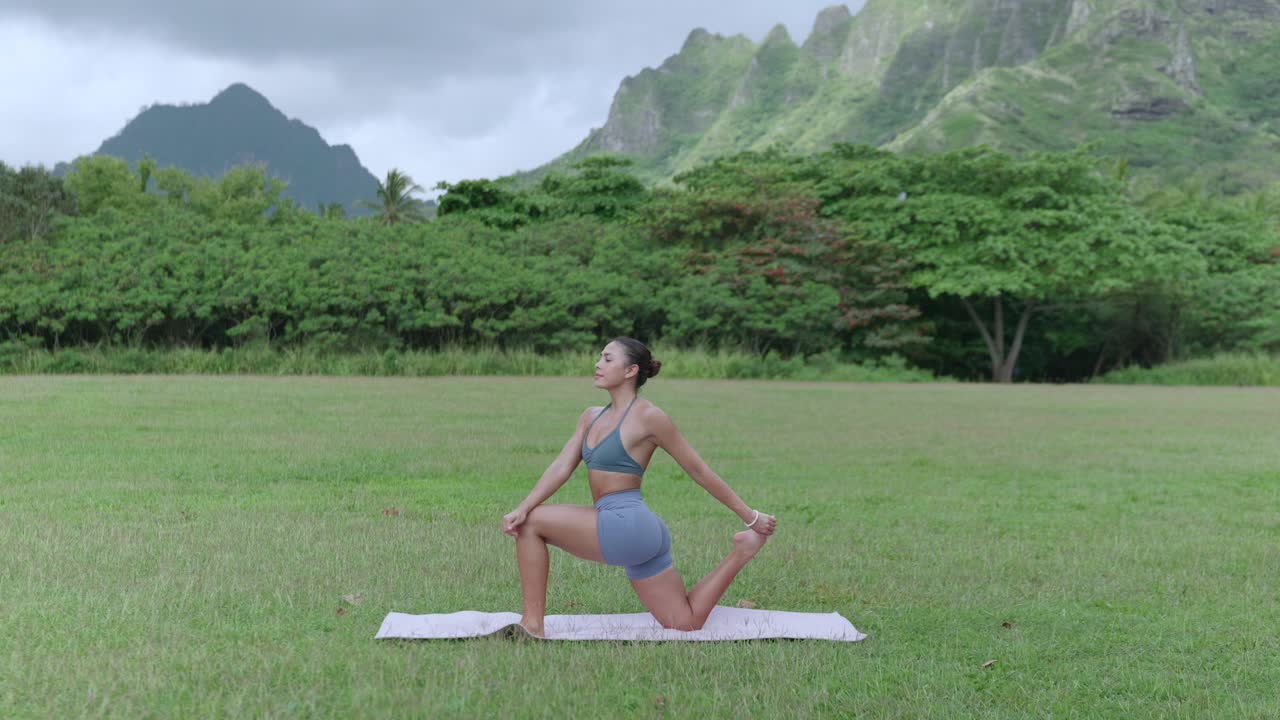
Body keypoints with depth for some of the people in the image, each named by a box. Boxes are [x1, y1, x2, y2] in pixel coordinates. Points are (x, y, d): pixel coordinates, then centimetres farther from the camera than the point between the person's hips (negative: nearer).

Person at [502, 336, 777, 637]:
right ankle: (742, 553, 21)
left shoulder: (648, 417, -8)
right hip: (636, 535, 8)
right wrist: (521, 508, -10)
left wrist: (750, 516, 1)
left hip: (629, 525, -8)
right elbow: (561, 467, 6)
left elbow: (699, 471, -3)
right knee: (686, 625, 11)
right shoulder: (592, 417, 15)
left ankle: (533, 623, -7)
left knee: (533, 523, -10)